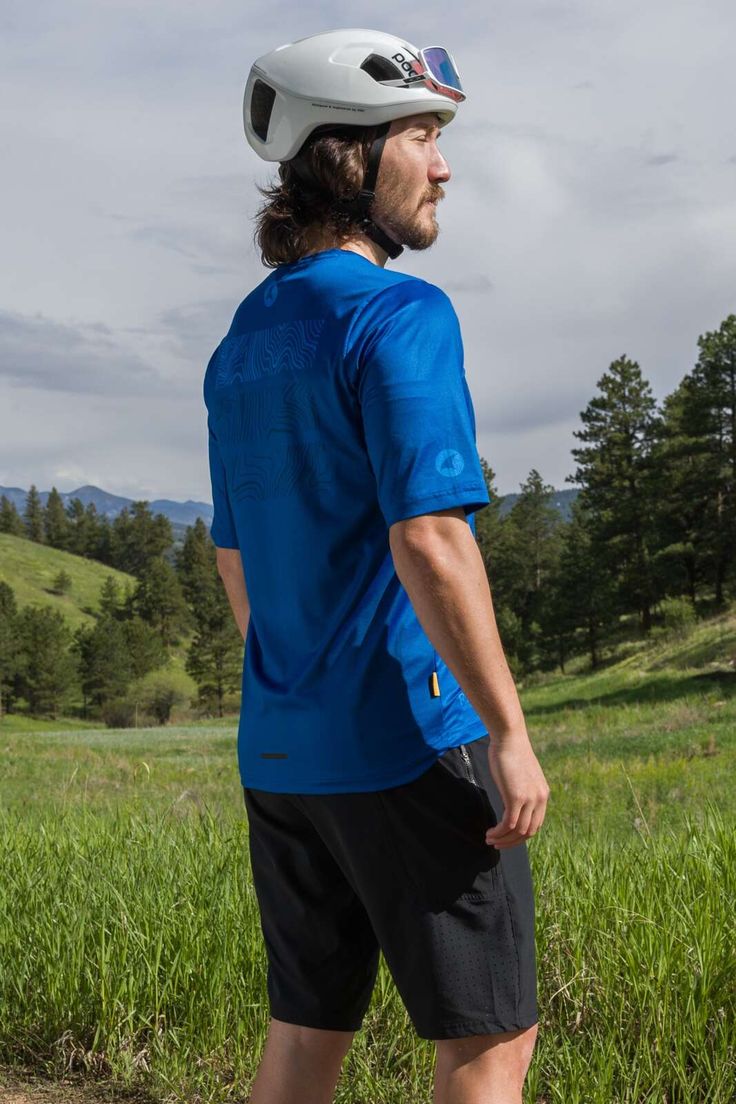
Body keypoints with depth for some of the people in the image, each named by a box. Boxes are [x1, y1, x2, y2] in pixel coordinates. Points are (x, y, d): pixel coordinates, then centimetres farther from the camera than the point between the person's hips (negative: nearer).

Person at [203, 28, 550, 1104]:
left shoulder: (244, 341, 13)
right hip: (409, 742, -8)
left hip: (280, 749, 8)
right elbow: (428, 542, -23)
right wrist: (511, 734, -18)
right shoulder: (400, 316, -14)